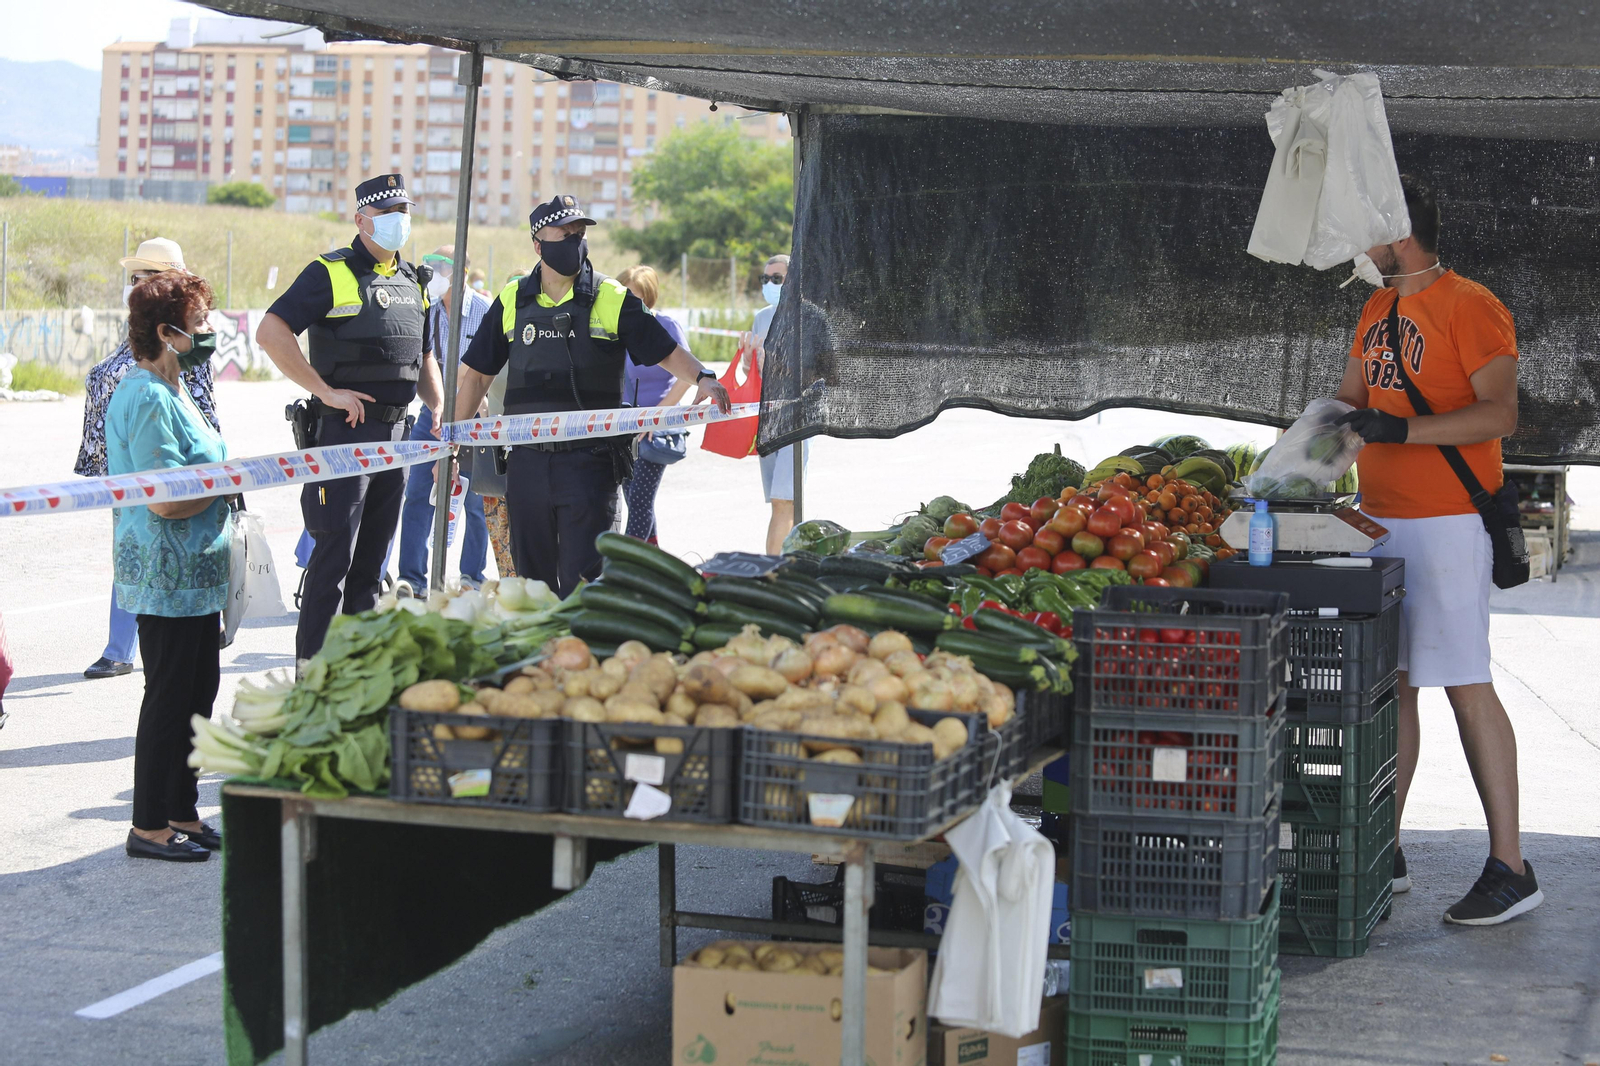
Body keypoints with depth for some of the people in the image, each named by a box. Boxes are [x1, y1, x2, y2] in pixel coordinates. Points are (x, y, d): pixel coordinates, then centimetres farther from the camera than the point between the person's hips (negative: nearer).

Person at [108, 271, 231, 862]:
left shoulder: (171, 392, 14)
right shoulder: (148, 398, -19)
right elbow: (165, 501, -23)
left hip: (195, 573, 10)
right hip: (169, 575, -10)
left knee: (198, 692, 14)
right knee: (169, 696, -2)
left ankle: (182, 813, 24)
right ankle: (149, 826, 7)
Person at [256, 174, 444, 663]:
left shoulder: (413, 282, 16)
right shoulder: (331, 273, -6)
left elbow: (423, 360, 27)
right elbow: (270, 332, -16)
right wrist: (327, 392, -17)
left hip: (395, 436, 7)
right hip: (343, 432, -7)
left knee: (371, 560, 12)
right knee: (334, 557, -7)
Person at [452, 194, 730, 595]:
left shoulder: (612, 300, 1)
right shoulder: (511, 302, 9)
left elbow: (667, 352, 0)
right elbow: (477, 374, 13)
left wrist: (702, 378, -19)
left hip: (589, 461, -3)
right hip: (527, 463, 3)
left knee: (584, 579, -8)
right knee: (531, 576, 10)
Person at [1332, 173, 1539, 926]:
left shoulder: (1469, 306, -10)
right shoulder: (1377, 310, 17)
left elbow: (1500, 415, -18)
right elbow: (1349, 402, 22)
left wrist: (1403, 429, -26)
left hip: (1447, 522, -8)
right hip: (1381, 519, 8)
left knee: (1464, 684, -9)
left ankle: (1510, 869, -5)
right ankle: (1383, 856, 17)